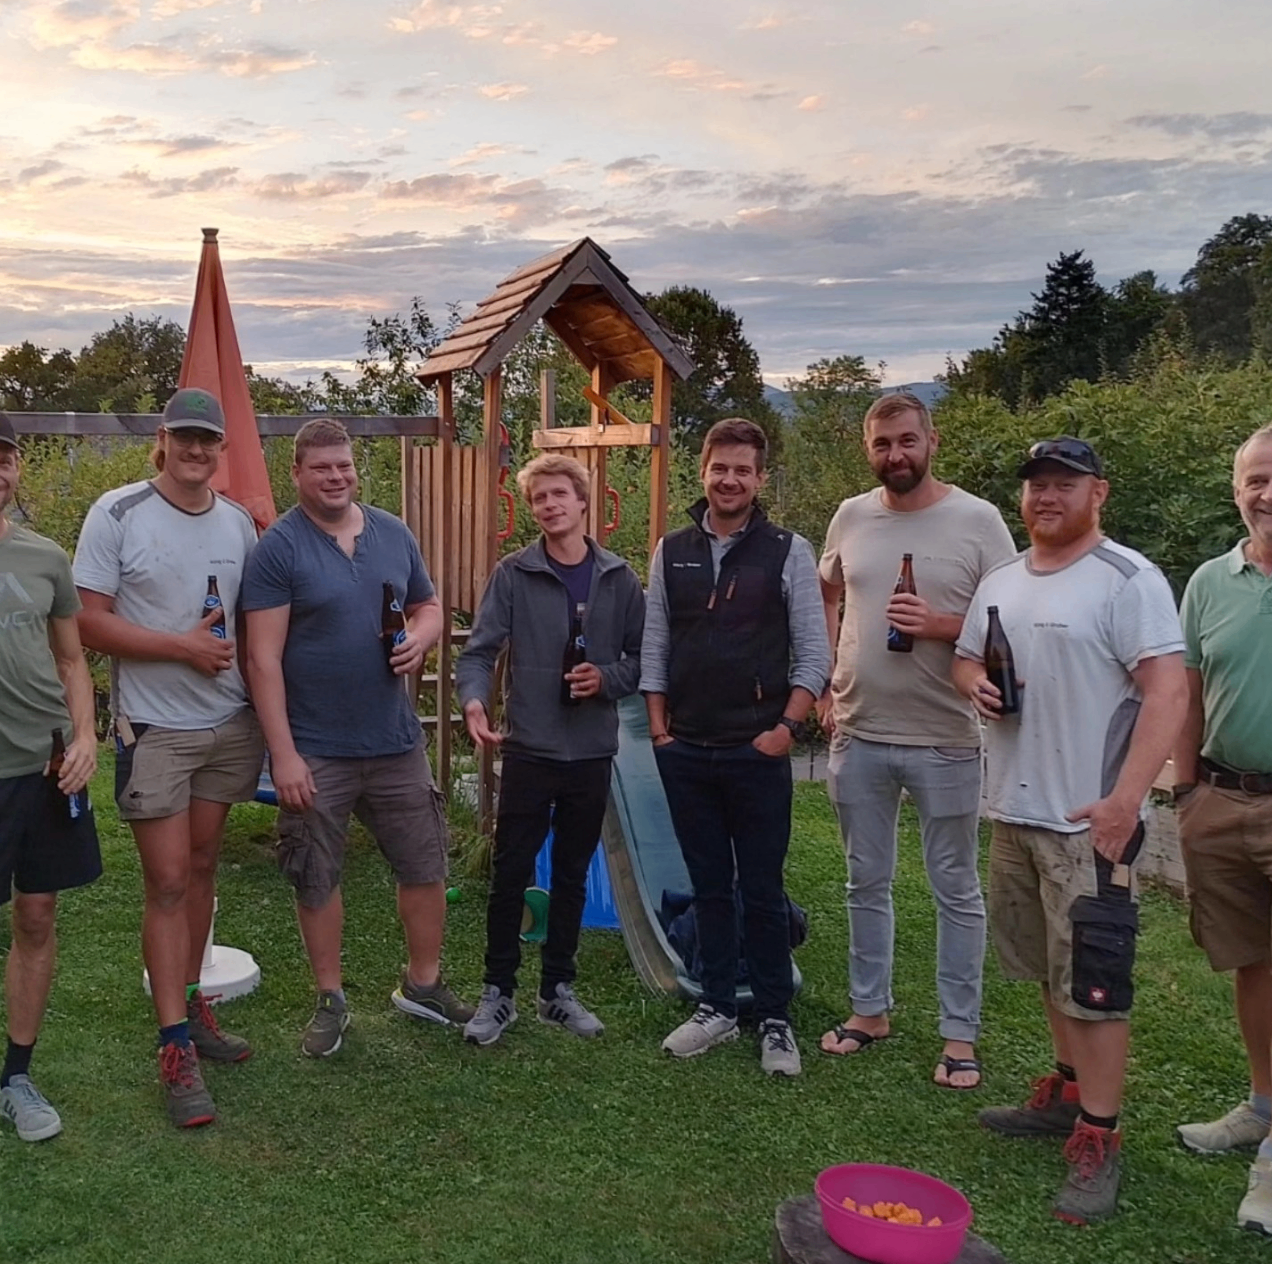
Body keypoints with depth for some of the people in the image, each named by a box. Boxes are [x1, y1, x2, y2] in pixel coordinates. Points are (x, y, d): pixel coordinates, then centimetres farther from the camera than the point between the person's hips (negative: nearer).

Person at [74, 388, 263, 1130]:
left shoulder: (239, 523, 5)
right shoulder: (118, 514, -9)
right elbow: (90, 622, -11)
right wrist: (181, 646, -18)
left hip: (231, 726, 5)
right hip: (154, 729, -4)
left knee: (202, 869, 14)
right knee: (168, 884, -3)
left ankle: (190, 1004, 28)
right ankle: (176, 1047, 5)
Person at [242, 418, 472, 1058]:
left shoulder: (394, 534, 5)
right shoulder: (278, 547, -11)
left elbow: (429, 606, 17)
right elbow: (264, 658, -13)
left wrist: (419, 639, -8)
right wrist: (283, 754, -17)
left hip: (396, 742, 4)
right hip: (315, 751, -4)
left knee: (425, 866, 12)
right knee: (317, 880, 10)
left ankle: (423, 983, 32)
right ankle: (331, 1001, 29)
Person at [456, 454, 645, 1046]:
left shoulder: (619, 579, 3)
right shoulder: (513, 574, -3)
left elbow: (642, 657, 7)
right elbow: (480, 649, -8)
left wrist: (607, 679, -12)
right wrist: (473, 701, -26)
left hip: (592, 752, 2)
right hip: (528, 749, -2)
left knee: (572, 876, 13)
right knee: (511, 874, 3)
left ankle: (558, 990, 28)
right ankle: (498, 992, 18)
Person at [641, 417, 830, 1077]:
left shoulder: (788, 551, -2)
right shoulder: (672, 552, 7)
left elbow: (813, 653, -2)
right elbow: (653, 646, 10)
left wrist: (786, 728, -10)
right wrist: (659, 726, 4)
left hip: (758, 752, -3)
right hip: (685, 752, 3)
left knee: (762, 891, 5)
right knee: (709, 887, 13)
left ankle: (775, 1020, 19)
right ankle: (717, 1008, 26)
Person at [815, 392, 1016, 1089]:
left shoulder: (977, 520, -7)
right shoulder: (850, 517, 5)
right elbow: (827, 598, 18)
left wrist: (941, 626, -22)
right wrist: (822, 685, 8)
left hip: (946, 741, -4)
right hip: (858, 735, 4)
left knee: (956, 891, 8)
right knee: (866, 883, 16)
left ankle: (960, 1035, 21)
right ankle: (869, 1010, 33)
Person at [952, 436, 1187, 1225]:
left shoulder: (1128, 579, -12)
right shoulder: (1000, 583, 12)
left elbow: (1168, 690, -19)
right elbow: (966, 659, 23)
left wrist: (1126, 798, -26)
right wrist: (975, 683, -2)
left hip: (1091, 817, -8)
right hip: (1015, 810, 8)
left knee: (1094, 982, -2)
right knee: (1052, 970, 20)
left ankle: (1098, 1141, 9)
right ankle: (1069, 1091, 36)